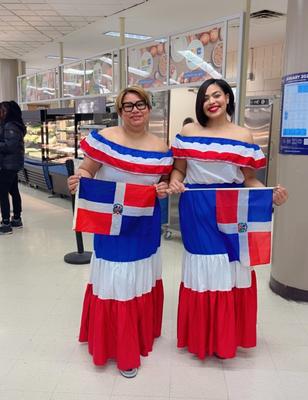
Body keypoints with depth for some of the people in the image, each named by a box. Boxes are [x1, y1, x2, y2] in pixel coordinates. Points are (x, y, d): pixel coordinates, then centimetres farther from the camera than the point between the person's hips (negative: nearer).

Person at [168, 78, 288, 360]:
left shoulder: (243, 136, 3)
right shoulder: (188, 133, 3)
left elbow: (249, 179, 3)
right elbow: (179, 169, 9)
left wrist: (272, 195, -14)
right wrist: (174, 182, -12)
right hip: (197, 210, 0)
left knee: (231, 270, 6)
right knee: (202, 270, 8)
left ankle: (227, 337, 28)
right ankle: (201, 337, 28)